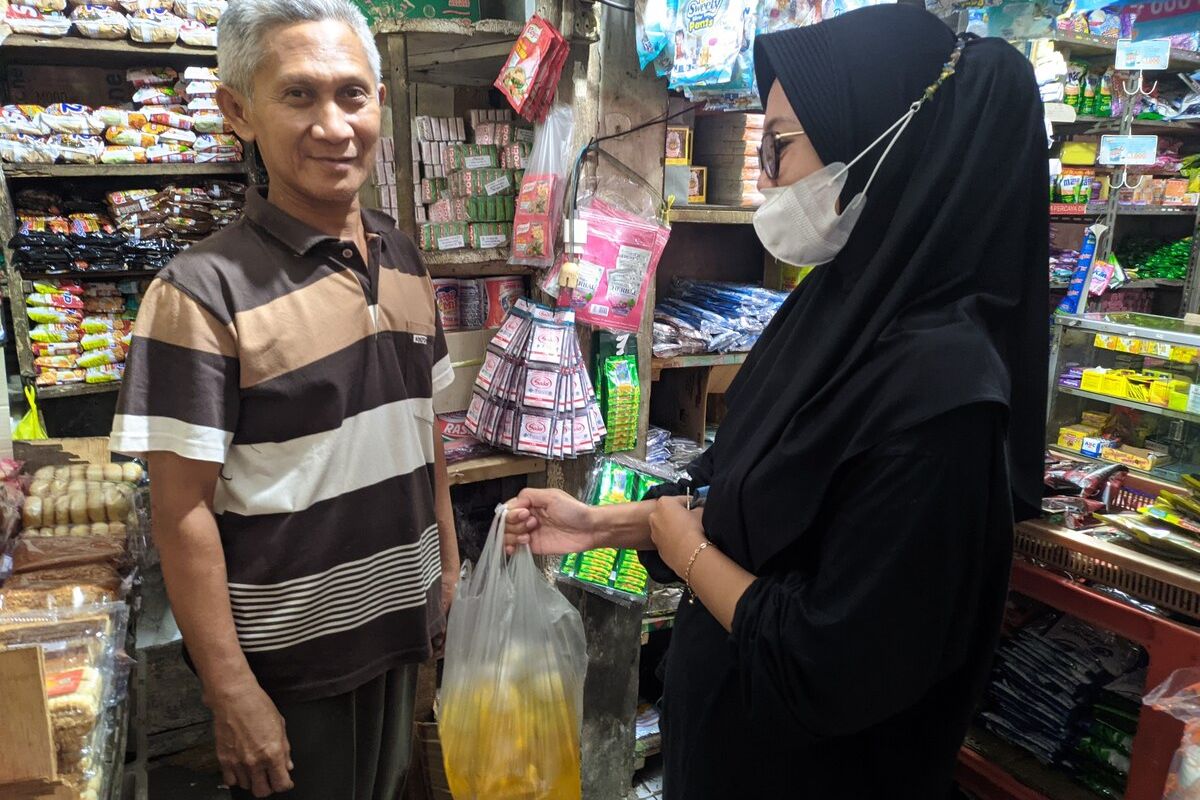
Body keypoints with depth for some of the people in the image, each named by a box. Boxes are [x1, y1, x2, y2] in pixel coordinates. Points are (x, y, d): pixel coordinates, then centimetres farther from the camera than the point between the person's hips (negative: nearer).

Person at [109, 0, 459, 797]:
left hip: (401, 625, 6)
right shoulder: (204, 293, -19)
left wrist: (450, 565, 9)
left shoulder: (405, 260, -1)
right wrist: (232, 694, -15)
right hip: (288, 660, -5)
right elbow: (182, 513, -17)